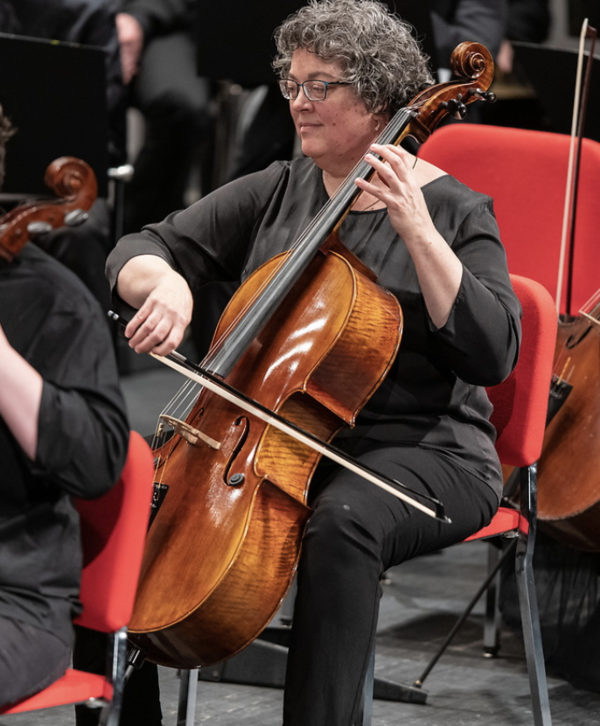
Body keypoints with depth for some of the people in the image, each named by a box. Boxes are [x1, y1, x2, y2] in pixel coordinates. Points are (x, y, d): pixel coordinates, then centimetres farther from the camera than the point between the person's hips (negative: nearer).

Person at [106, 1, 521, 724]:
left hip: (419, 453, -4)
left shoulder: (451, 210, -3)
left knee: (342, 521, -38)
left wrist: (417, 230, -21)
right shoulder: (275, 191, 10)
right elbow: (142, 250, 9)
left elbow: (493, 355, -15)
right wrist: (166, 284, -15)